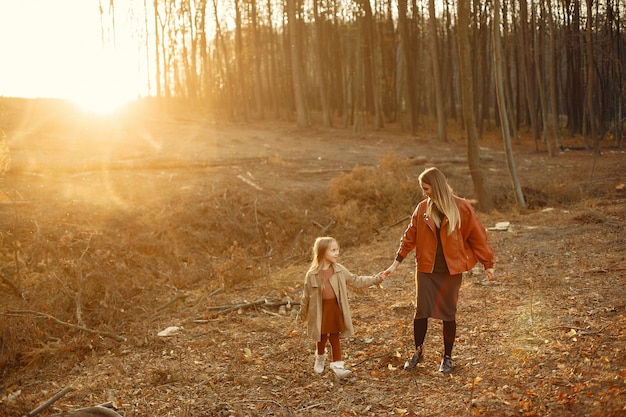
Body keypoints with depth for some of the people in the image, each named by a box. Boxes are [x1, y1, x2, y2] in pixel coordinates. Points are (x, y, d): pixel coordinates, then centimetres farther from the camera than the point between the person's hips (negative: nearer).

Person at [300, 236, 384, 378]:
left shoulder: (340, 270, -2)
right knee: (322, 338, 13)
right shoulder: (312, 275, -10)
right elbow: (306, 295, -1)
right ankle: (320, 358, 40)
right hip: (320, 309, -2)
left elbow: (356, 281, 5)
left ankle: (337, 366, 11)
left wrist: (375, 279, -4)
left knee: (335, 337, 7)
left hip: (336, 308, 2)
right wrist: (303, 313, 6)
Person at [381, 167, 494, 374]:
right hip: (426, 270, 2)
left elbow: (478, 237, -2)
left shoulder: (462, 208, -8)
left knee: (448, 314, 6)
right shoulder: (422, 209, 1)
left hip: (451, 271, -2)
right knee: (421, 311, 2)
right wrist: (395, 264, 3)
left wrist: (488, 265, 0)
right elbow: (409, 237, 5)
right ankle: (418, 352, 23)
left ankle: (447, 357, 23)